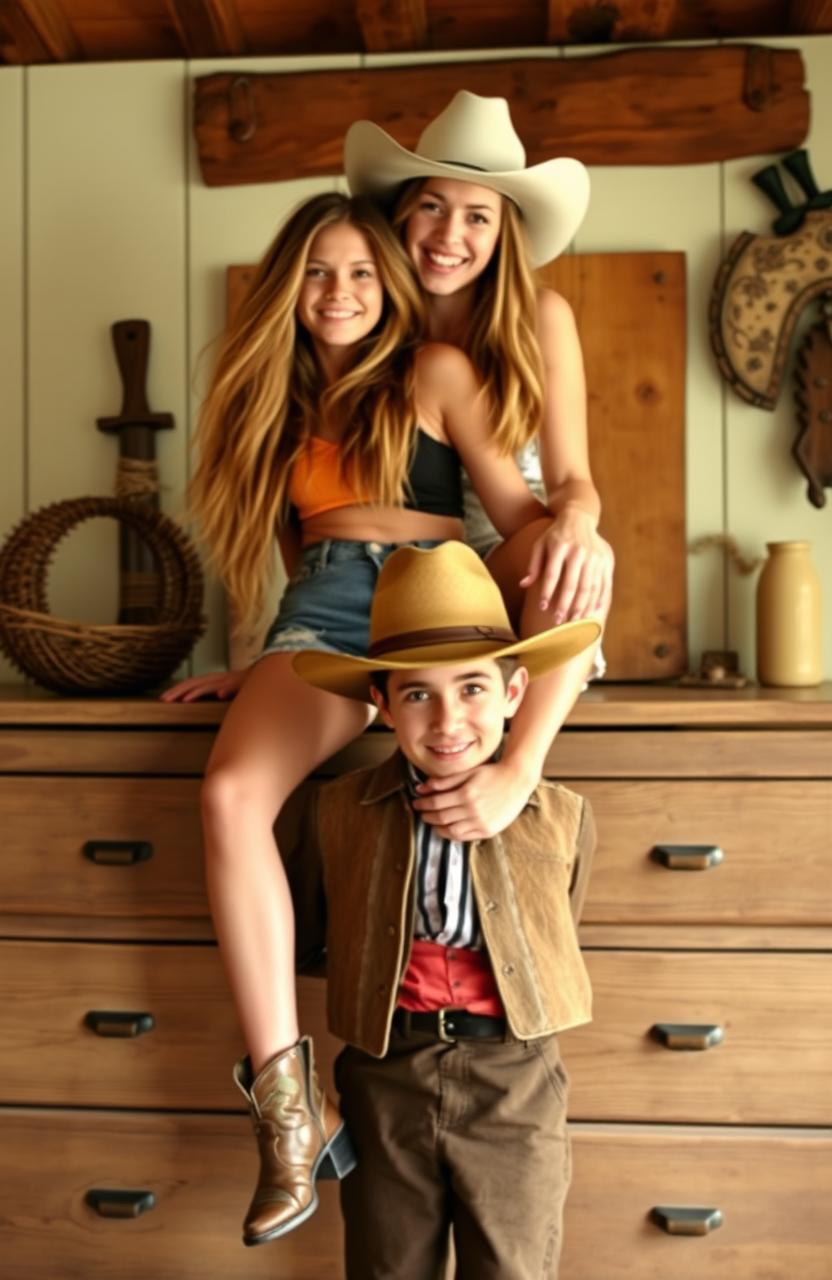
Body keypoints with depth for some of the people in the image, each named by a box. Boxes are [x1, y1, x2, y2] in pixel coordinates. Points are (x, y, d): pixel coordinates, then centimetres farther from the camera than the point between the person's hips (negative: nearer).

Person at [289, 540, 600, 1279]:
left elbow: (556, 949, 8)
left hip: (515, 1085, -1)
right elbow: (303, 935, 12)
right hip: (383, 1080, 1)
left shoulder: (563, 819, -6)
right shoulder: (340, 811, -4)